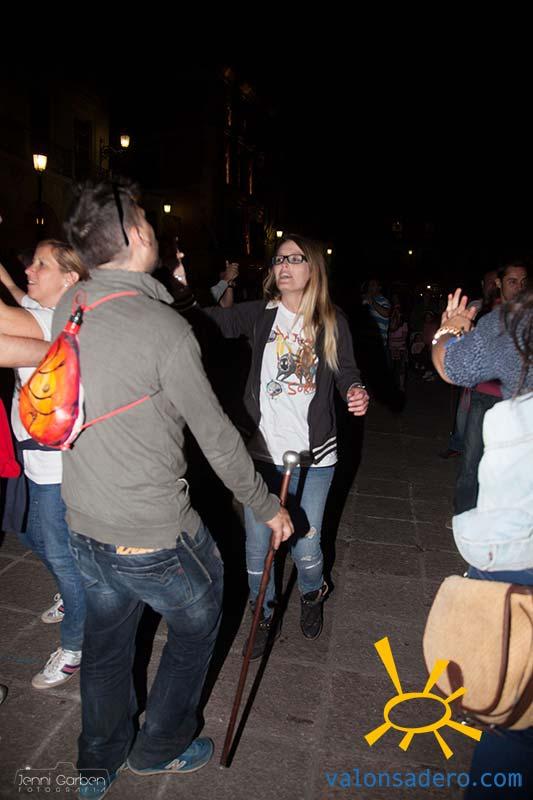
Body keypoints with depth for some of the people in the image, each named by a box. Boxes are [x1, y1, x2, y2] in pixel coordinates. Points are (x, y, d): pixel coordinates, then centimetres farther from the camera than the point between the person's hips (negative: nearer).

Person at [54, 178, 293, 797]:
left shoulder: (67, 309, -2)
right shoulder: (164, 327, -22)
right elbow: (216, 436, -16)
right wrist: (267, 507, -1)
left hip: (85, 527, 7)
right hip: (154, 535, -6)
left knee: (105, 641, 26)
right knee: (196, 626, 22)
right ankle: (159, 750, 41)